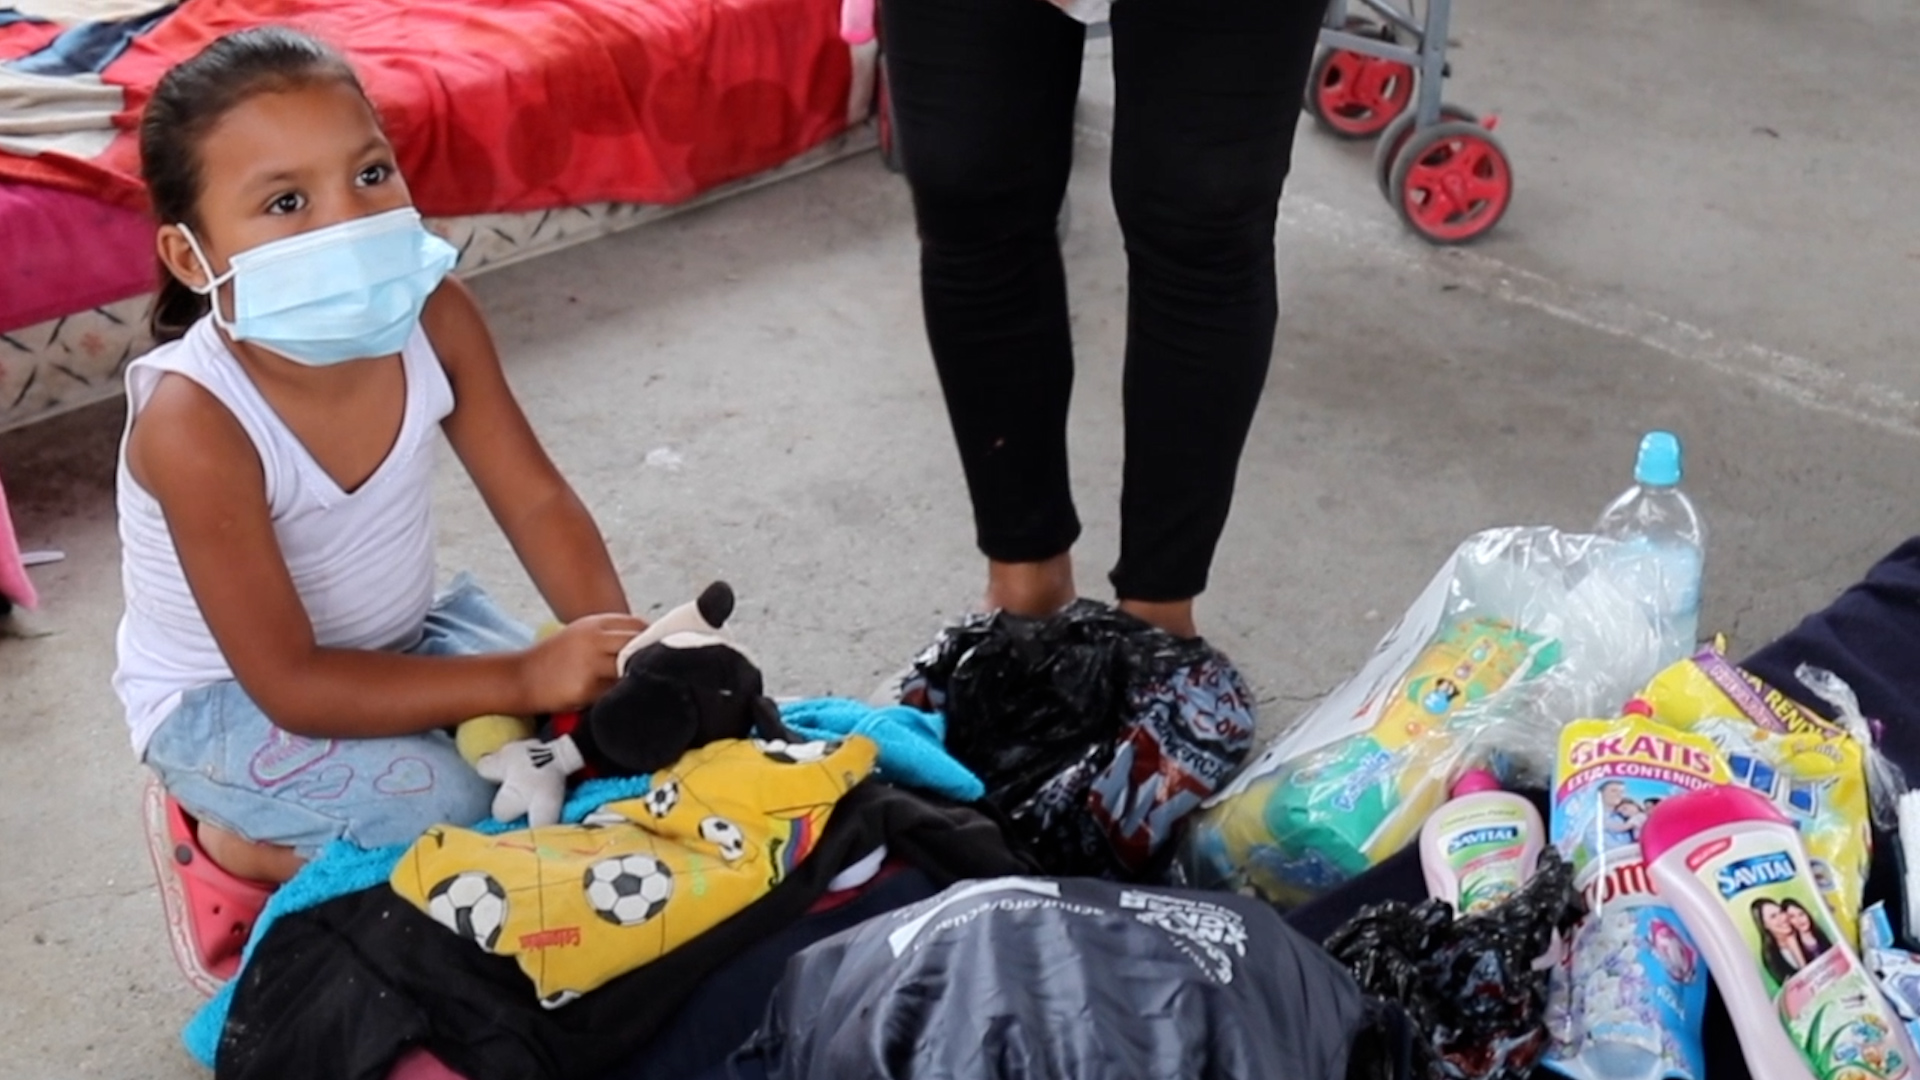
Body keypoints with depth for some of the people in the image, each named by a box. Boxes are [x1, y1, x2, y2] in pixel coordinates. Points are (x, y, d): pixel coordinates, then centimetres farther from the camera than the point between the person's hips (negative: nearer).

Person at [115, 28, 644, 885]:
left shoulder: (433, 316, -19)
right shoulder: (195, 424, -33)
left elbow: (537, 502, -10)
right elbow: (290, 684, -31)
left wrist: (619, 649, -27)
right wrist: (525, 678, -36)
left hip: (395, 639, 6)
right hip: (225, 699, -6)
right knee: (455, 812, -26)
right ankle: (254, 840, 3)